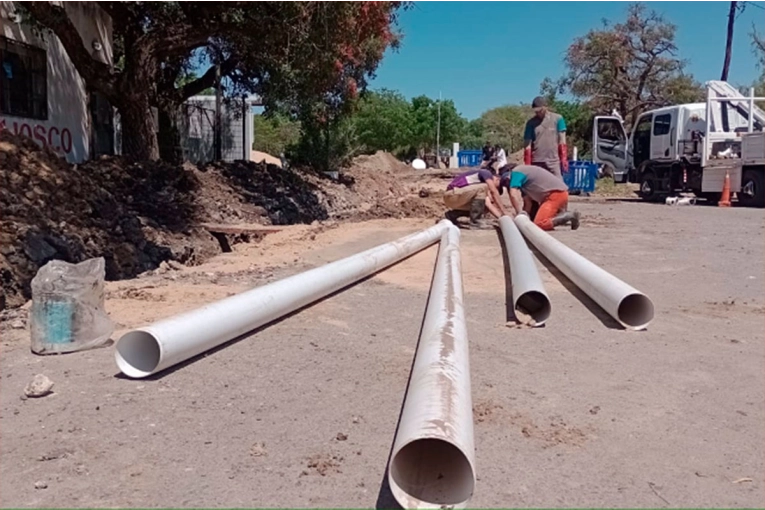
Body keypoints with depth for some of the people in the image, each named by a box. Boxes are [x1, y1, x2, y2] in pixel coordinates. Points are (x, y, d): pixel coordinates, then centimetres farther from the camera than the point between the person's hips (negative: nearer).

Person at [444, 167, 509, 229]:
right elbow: (494, 192, -10)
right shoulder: (486, 173, 1)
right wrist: (504, 212, -8)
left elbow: (488, 204, 10)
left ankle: (453, 214, 14)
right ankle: (475, 221, -15)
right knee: (482, 188, -18)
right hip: (452, 195, -9)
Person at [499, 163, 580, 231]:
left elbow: (514, 195, -15)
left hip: (556, 194, -10)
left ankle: (570, 216, -15)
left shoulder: (515, 173, -1)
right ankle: (565, 215, 8)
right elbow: (528, 201, 22)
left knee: (539, 224, -21)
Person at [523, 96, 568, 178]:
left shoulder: (557, 119, 4)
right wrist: (527, 165, -2)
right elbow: (527, 145, 3)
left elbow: (562, 141, 4)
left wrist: (564, 159, -1)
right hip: (537, 162, 1)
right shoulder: (531, 123, 5)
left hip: (554, 161, -1)